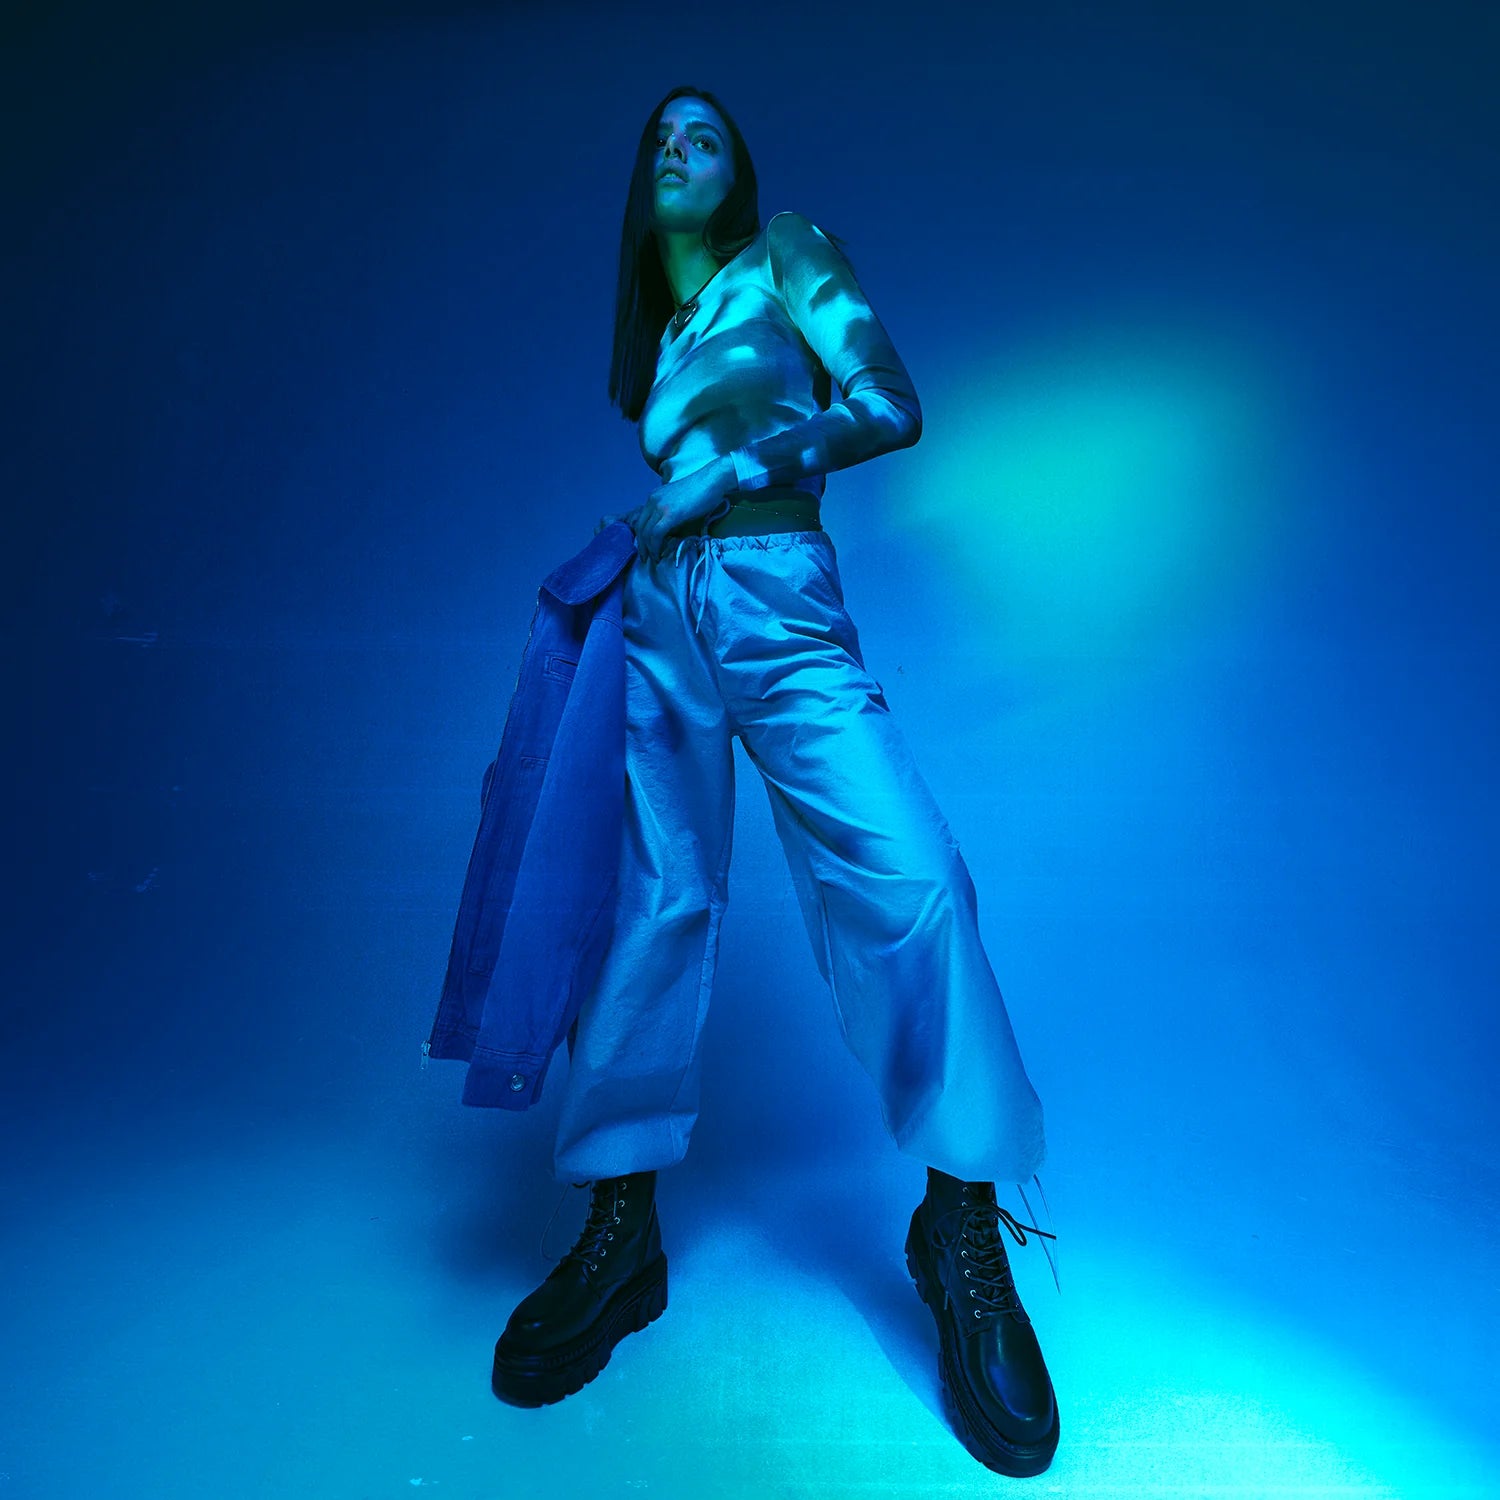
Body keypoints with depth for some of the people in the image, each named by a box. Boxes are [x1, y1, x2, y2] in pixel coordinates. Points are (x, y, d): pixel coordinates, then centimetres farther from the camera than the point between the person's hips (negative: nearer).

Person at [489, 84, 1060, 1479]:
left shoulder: (786, 255, 14)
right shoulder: (655, 331, 29)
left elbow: (889, 405, 0)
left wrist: (726, 475, -6)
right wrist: (622, 547, 13)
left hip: (781, 608, -4)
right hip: (660, 619, 5)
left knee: (908, 878, -20)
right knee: (653, 899, -6)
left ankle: (963, 1230, -6)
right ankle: (619, 1231, 3)